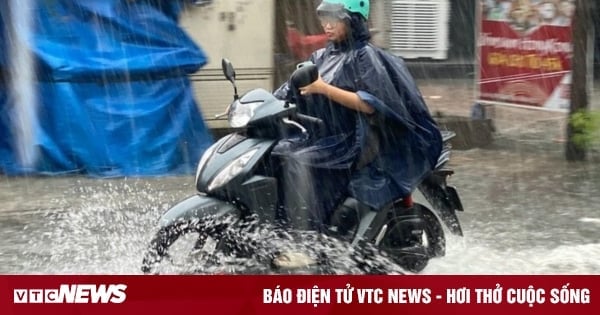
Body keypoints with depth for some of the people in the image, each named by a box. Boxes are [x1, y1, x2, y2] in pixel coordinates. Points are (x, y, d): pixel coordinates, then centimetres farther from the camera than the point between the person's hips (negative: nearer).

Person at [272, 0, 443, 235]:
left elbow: (371, 105, -16)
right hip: (321, 137, 8)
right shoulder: (321, 57, 16)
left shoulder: (365, 55, -5)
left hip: (352, 141, -8)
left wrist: (324, 89, -21)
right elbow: (291, 90, 13)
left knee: (299, 162, -29)